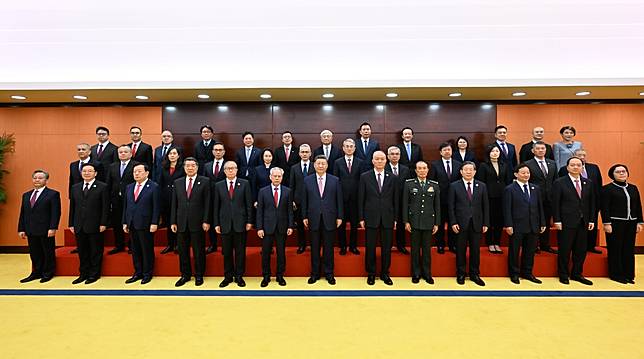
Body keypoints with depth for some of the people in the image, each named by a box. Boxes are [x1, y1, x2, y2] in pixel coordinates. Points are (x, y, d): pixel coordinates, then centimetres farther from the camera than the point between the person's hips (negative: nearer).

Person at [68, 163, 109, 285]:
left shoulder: (102, 187, -5)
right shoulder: (75, 188, 12)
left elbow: (105, 207, -8)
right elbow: (72, 207, 13)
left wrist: (103, 224, -12)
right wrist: (71, 224, 8)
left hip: (95, 226, -5)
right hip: (79, 227, 5)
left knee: (95, 251, 5)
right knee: (82, 252, 12)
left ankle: (94, 274, 16)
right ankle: (83, 274, 24)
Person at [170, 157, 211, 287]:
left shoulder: (205, 181, -2)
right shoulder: (177, 182, 10)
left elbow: (207, 203, -5)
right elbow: (174, 204, 9)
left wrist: (206, 221, -10)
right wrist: (173, 222, 5)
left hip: (197, 223, -3)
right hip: (181, 223, 4)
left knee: (198, 251, 6)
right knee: (183, 251, 11)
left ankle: (199, 275, 21)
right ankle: (185, 275, 27)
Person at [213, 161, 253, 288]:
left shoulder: (244, 183, 2)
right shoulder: (218, 185, 7)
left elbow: (249, 204, 0)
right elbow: (216, 206, 6)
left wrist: (249, 221, -3)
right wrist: (216, 224, 2)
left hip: (240, 223, -1)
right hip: (225, 224, 2)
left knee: (240, 251, 6)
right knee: (227, 252, 9)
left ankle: (239, 276, 20)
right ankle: (228, 276, 23)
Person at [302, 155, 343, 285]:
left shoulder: (335, 180, 2)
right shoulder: (307, 180, 3)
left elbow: (339, 200, 2)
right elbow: (304, 200, 4)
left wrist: (339, 217, 0)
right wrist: (304, 217, 1)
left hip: (329, 219, 0)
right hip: (314, 219, 1)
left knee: (328, 247, 8)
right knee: (314, 248, 9)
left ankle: (329, 273, 22)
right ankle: (315, 273, 23)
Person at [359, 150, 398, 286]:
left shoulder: (393, 178, 4)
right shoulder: (364, 177, 0)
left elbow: (396, 200, 6)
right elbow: (361, 199, 0)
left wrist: (395, 218, 3)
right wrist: (361, 218, -3)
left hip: (388, 218, 2)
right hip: (371, 218, -1)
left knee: (386, 248, 9)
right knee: (370, 248, 7)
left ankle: (385, 273, 26)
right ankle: (371, 274, 23)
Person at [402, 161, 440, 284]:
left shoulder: (434, 185, 5)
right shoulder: (409, 183, 0)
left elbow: (437, 205, 6)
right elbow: (405, 204, -1)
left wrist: (437, 223, 4)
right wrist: (406, 221, -5)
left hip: (428, 222, 1)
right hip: (414, 222, -1)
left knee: (427, 249, 9)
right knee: (415, 249, 7)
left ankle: (427, 274, 23)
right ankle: (416, 274, 20)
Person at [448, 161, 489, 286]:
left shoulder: (482, 186, 7)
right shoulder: (454, 186, 0)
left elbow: (485, 206, 7)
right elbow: (451, 206, -2)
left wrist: (486, 223, 2)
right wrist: (453, 222, -8)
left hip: (476, 223, 2)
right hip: (461, 223, -2)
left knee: (475, 250, 8)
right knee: (460, 250, 6)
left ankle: (474, 274, 23)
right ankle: (460, 274, 19)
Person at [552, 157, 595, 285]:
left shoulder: (588, 183, 10)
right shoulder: (559, 183, -5)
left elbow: (591, 203, 11)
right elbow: (555, 203, -8)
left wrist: (591, 220, 6)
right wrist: (557, 221, -12)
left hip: (583, 223, 5)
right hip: (566, 222, -5)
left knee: (581, 250, 10)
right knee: (565, 250, 3)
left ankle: (576, 274, 25)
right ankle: (563, 275, 16)